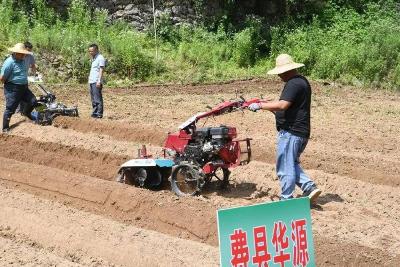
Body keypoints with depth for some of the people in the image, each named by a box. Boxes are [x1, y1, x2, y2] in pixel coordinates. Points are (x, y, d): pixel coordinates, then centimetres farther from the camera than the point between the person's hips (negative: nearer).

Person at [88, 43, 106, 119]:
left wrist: (99, 81, -20)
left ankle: (99, 114, -6)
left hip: (96, 82, -9)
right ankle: (95, 113, 15)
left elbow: (101, 70, -13)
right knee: (93, 99, 10)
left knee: (97, 98, -8)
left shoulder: (100, 58, -8)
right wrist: (89, 79, 19)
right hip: (91, 81, 9)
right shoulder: (93, 58, 20)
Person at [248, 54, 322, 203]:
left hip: (290, 132, -11)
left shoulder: (293, 84, -17)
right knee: (292, 164, 21)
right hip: (300, 131, 11)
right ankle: (309, 188, 12)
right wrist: (269, 105, 16)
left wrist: (260, 106, -21)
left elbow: (282, 105, -28)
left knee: (285, 167, -1)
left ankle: (286, 199, 7)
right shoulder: (301, 81, 17)